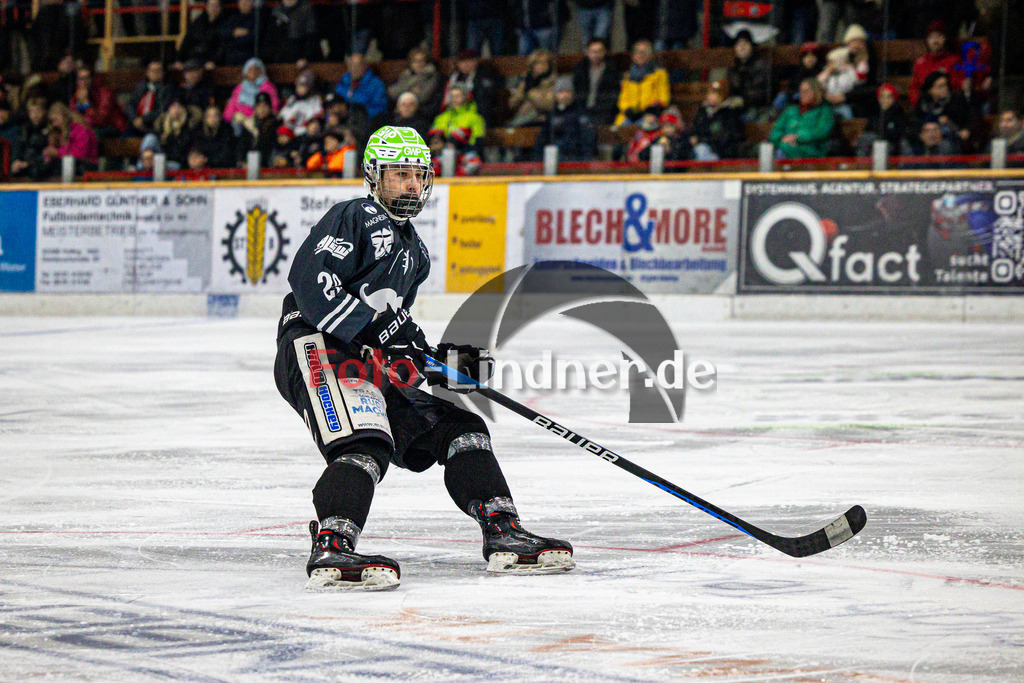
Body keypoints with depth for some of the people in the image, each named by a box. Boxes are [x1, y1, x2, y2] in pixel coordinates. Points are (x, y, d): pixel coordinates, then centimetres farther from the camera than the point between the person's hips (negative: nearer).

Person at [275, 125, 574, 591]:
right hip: (316, 348, -9)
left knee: (458, 426, 4)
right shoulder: (354, 218, -2)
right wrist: (378, 337, -21)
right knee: (366, 444, -32)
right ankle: (331, 551, -47)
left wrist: (442, 360, 14)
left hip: (370, 363, 9)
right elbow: (310, 280, -16)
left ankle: (503, 534, 3)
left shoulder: (414, 252, 27)